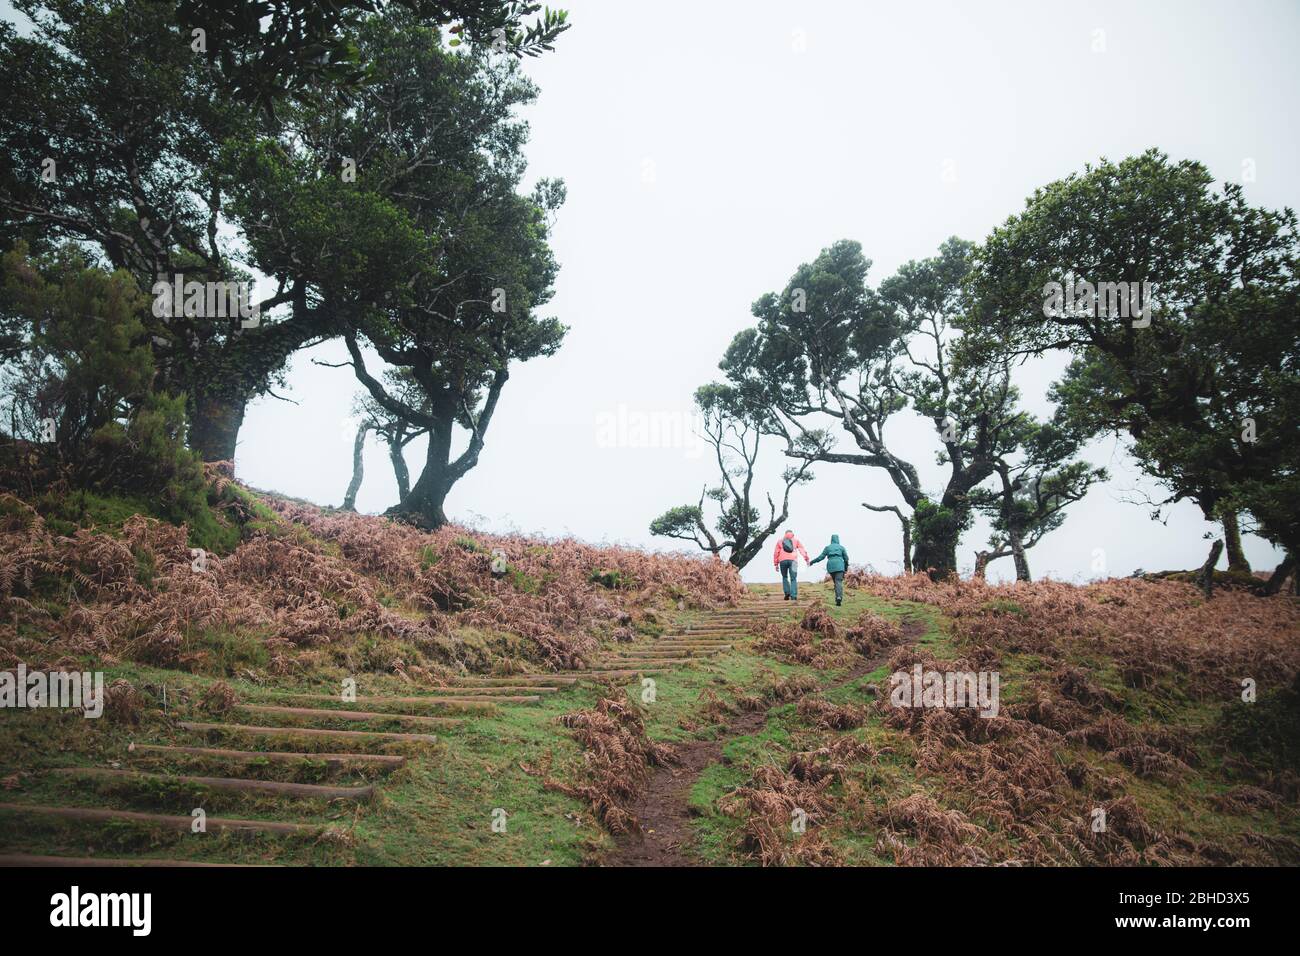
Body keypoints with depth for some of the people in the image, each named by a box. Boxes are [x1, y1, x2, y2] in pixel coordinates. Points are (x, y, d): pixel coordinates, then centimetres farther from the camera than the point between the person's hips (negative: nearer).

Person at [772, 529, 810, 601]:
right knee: (793, 579, -1)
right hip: (793, 560, -1)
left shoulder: (780, 541, 21)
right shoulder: (796, 540, 19)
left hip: (783, 561, 1)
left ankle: (787, 593, 1)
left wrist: (776, 564, 14)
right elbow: (802, 549, 6)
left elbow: (776, 553, 13)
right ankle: (793, 596, -12)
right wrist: (806, 559, 0)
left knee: (784, 577, 18)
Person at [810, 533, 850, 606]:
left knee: (836, 582, 17)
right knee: (839, 582, -12)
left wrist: (812, 562, 15)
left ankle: (838, 597, 13)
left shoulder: (827, 547, 12)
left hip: (831, 566, 2)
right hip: (839, 566, -2)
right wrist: (846, 567, 22)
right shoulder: (841, 547, 10)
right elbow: (846, 558, 8)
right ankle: (839, 597, -34)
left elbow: (821, 557, 6)